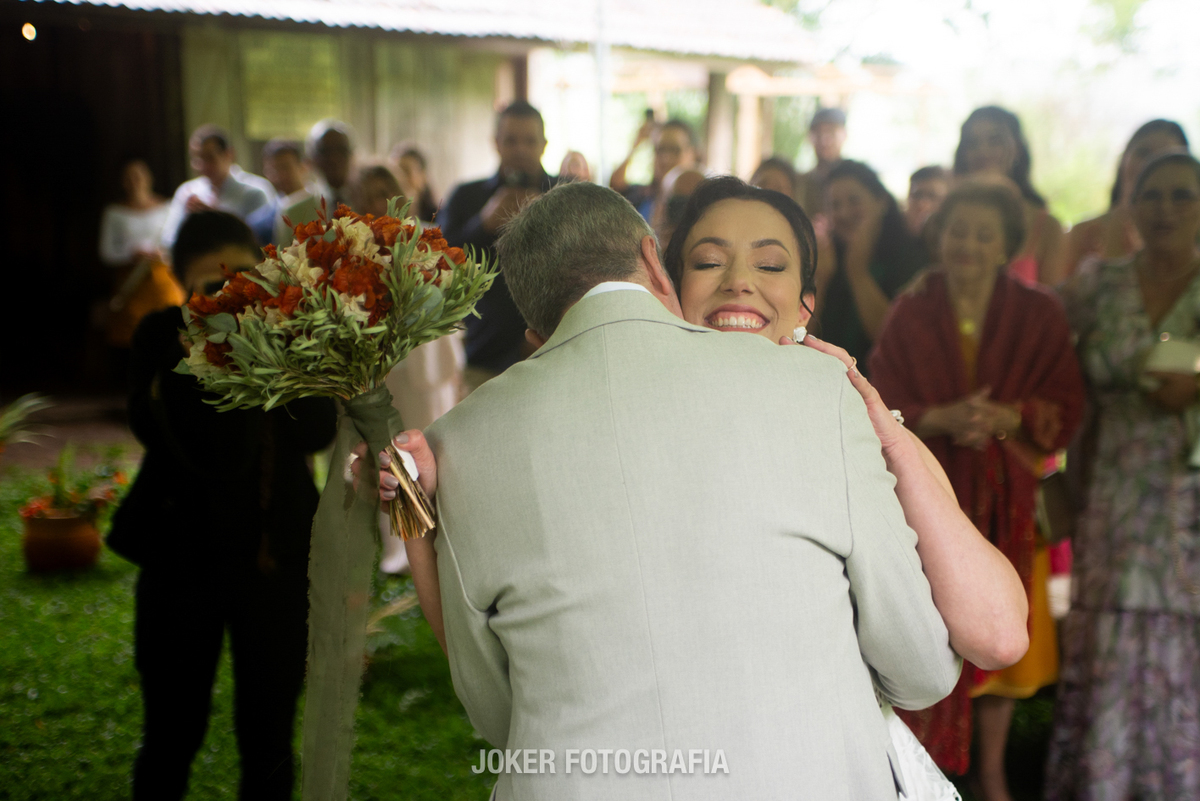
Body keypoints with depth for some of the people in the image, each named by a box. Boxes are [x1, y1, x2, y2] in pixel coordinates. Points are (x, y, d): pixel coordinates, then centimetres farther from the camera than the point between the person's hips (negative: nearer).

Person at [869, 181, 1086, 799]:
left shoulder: (1038, 314, 3)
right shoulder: (910, 313, 3)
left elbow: (1065, 408, 0)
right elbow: (883, 408, -1)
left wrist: (1005, 417, -19)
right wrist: (943, 419, -20)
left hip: (1005, 498, 1)